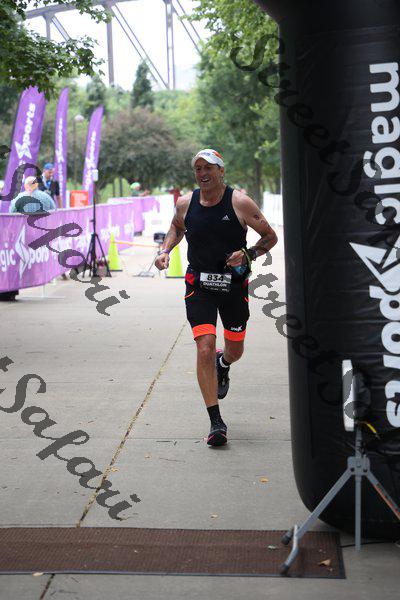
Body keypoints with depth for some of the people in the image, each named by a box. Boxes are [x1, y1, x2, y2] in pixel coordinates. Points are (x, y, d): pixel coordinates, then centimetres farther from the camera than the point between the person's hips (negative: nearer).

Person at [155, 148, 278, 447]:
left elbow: (271, 237, -2)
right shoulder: (185, 203, -2)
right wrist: (166, 250, 3)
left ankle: (223, 365, 55)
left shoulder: (240, 203, -10)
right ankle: (216, 422, -6)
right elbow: (176, 227, 21)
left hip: (234, 286, 0)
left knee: (235, 350, 14)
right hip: (199, 286, 0)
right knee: (205, 350, -14)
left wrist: (248, 255, -19)